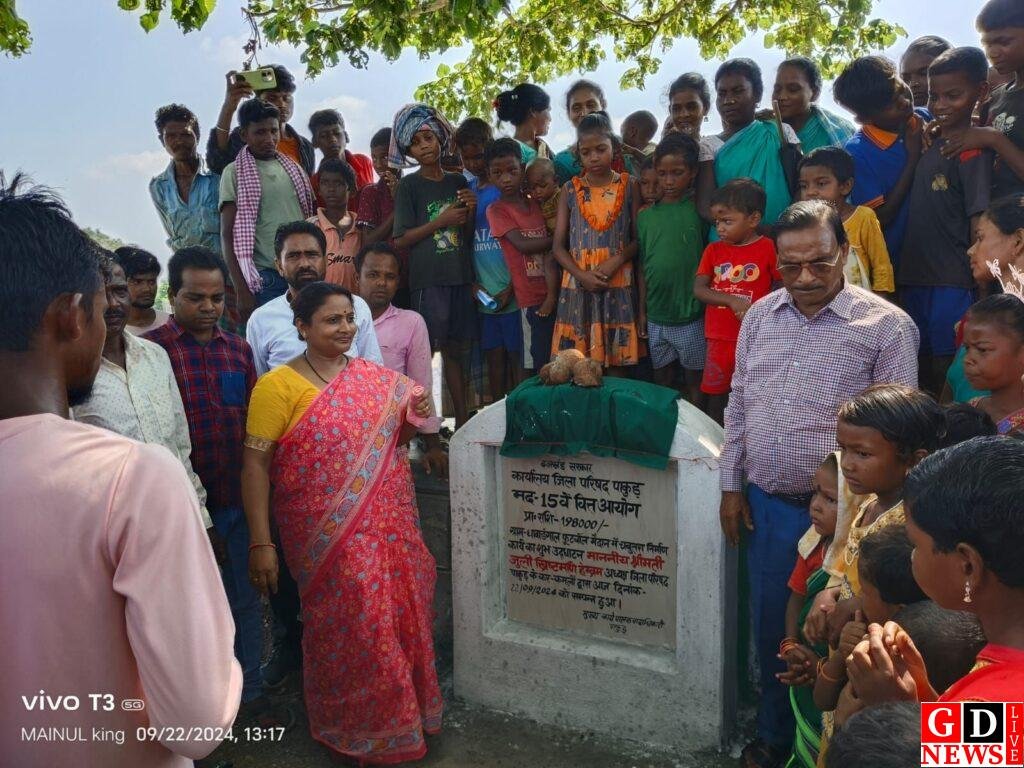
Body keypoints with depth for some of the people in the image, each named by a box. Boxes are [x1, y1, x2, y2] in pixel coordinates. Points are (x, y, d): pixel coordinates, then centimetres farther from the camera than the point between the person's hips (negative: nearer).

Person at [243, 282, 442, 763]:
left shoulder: (376, 378, 7)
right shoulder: (278, 385, -9)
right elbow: (255, 464, -12)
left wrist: (412, 419, 0)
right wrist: (261, 544, -16)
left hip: (390, 526, 5)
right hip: (328, 536, -5)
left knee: (400, 619, 14)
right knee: (351, 630, 4)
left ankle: (406, 712, 38)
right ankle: (359, 728, 29)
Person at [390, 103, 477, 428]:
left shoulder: (458, 182, 12)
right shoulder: (409, 186, -1)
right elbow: (401, 239, -6)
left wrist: (470, 213, -2)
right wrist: (441, 221, -12)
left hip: (460, 277, 4)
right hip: (427, 279, -4)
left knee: (455, 349, 10)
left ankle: (462, 420, 16)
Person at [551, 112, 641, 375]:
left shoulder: (628, 186, 4)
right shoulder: (570, 190, 5)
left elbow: (638, 238, 3)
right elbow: (559, 246, 3)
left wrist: (617, 260, -16)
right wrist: (582, 276, -12)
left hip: (618, 287, 0)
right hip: (578, 287, 1)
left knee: (618, 363, 2)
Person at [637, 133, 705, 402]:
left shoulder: (698, 211, -7)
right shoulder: (646, 216, 4)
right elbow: (642, 266, 8)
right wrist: (642, 311, 8)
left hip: (692, 317, -3)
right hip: (656, 317, 4)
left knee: (693, 382, 9)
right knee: (662, 380, 16)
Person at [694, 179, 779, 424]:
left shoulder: (768, 248, -5)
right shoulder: (713, 250, 5)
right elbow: (698, 289, -5)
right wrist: (733, 301, -18)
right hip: (719, 338, 4)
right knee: (716, 396, 12)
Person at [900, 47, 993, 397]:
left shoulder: (972, 151, -10)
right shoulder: (931, 143, 14)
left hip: (953, 288, -8)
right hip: (915, 282, 8)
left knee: (949, 379, -2)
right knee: (919, 378, 15)